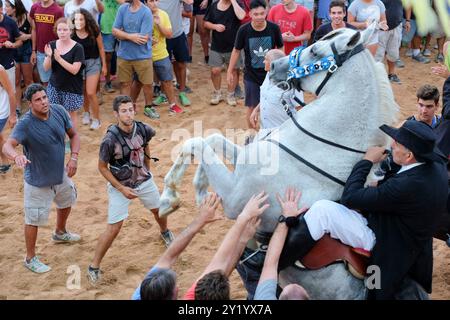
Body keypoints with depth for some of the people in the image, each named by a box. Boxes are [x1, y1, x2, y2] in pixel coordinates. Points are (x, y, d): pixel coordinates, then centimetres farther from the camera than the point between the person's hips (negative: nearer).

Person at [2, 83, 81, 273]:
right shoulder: (26, 124, -29)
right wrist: (16, 156, -66)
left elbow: (73, 135, 2)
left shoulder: (59, 111, -13)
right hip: (38, 181, -7)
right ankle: (30, 259, 27)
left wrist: (74, 157, -13)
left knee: (66, 202, 31)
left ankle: (60, 233, 61)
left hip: (61, 174, 7)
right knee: (34, 220, 5)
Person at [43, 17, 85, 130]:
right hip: (54, 86, 3)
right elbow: (46, 68, -1)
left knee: (72, 113, 8)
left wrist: (59, 58, -26)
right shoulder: (52, 45, -1)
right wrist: (48, 56, -21)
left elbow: (74, 70, -19)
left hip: (72, 88, -3)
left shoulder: (77, 48, -13)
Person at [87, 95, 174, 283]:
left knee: (158, 209, 26)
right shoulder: (110, 139, -28)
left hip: (144, 180, 5)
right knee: (113, 228, -8)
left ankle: (165, 232, 60)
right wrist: (122, 189, -18)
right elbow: (102, 167, -16)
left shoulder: (142, 130, -14)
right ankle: (94, 267, 6)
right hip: (120, 185, -5)